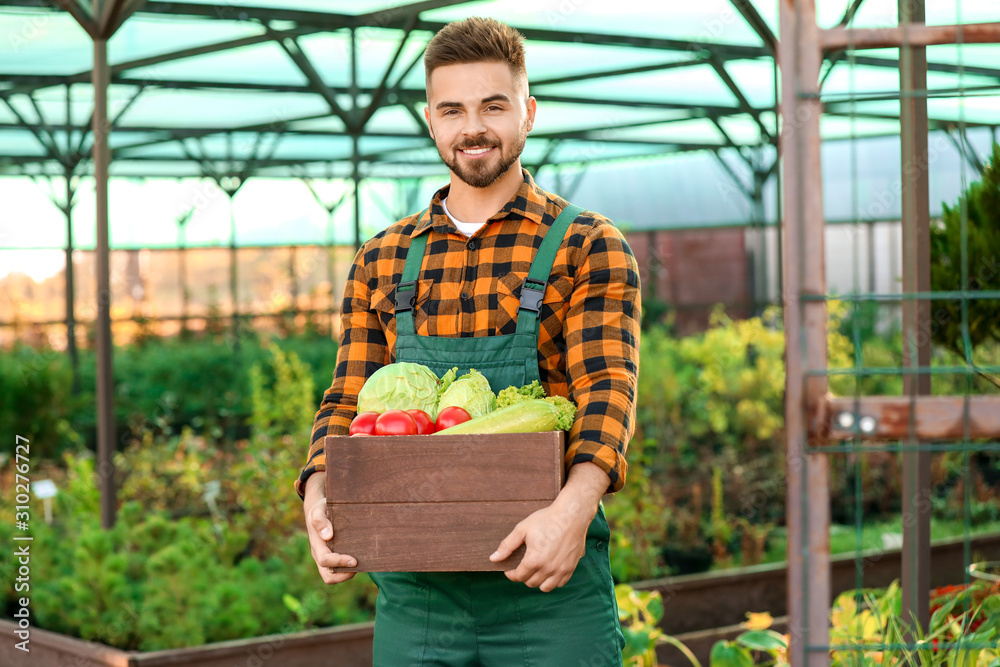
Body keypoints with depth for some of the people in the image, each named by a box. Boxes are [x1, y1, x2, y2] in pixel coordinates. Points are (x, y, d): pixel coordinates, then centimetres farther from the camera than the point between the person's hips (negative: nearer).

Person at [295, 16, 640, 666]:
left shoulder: (590, 246, 2)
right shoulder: (382, 261, 14)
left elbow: (609, 385, -10)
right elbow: (348, 401, 11)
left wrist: (575, 503, -29)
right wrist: (319, 496, -10)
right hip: (413, 593, 3)